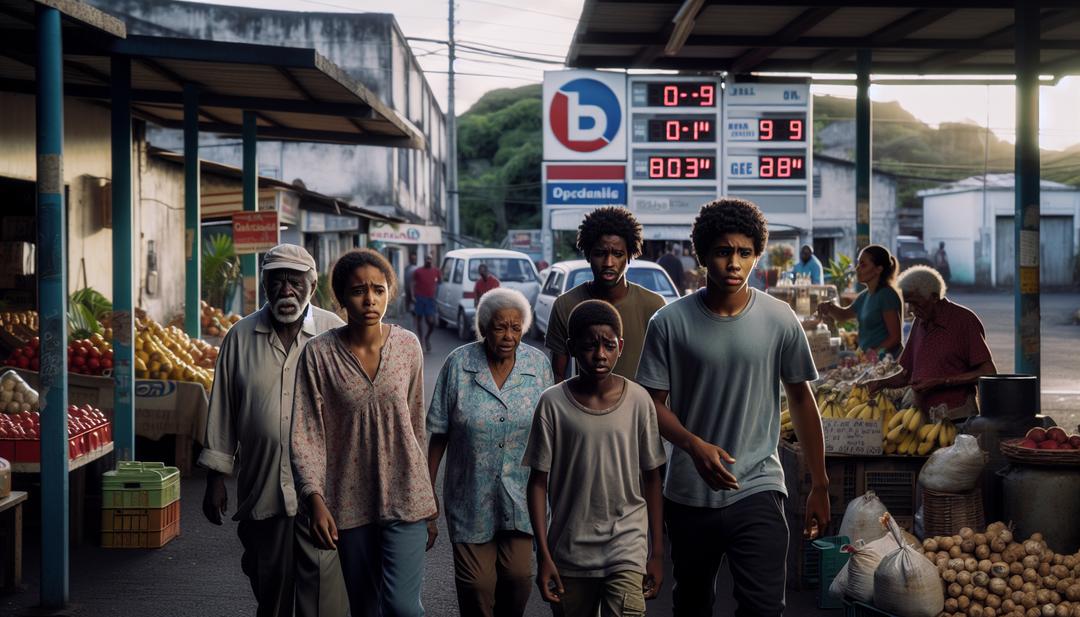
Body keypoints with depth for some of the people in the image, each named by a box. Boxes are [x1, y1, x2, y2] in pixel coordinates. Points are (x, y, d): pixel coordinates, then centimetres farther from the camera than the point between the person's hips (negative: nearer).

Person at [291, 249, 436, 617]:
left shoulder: (408, 346, -2)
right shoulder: (319, 354, -8)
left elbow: (417, 425, 8)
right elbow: (306, 434, -8)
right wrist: (315, 499, -19)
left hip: (404, 496, 0)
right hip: (350, 501, 0)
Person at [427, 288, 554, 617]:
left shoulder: (539, 364, -2)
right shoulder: (458, 363, -6)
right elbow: (439, 434, -1)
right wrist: (428, 488, 1)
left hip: (520, 495, 1)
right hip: (471, 497, -1)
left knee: (519, 575, 0)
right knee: (476, 582, 1)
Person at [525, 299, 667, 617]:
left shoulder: (638, 400, -4)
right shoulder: (553, 403, -6)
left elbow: (651, 478, 4)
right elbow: (539, 482, -1)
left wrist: (657, 552, 5)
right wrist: (543, 555, -5)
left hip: (626, 546, -1)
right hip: (570, 551, 1)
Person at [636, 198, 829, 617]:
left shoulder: (780, 320, -3)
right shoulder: (670, 323, -5)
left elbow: (801, 399, 6)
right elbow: (654, 404, -2)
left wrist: (819, 486, 9)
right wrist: (695, 446, -22)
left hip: (758, 491, -1)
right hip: (688, 493, 1)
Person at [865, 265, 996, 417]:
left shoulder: (964, 320, -5)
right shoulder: (920, 323, 15)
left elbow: (988, 373, -9)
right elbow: (907, 374, 21)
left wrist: (940, 383, -13)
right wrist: (880, 384, 2)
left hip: (957, 416, -6)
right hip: (923, 416, 6)